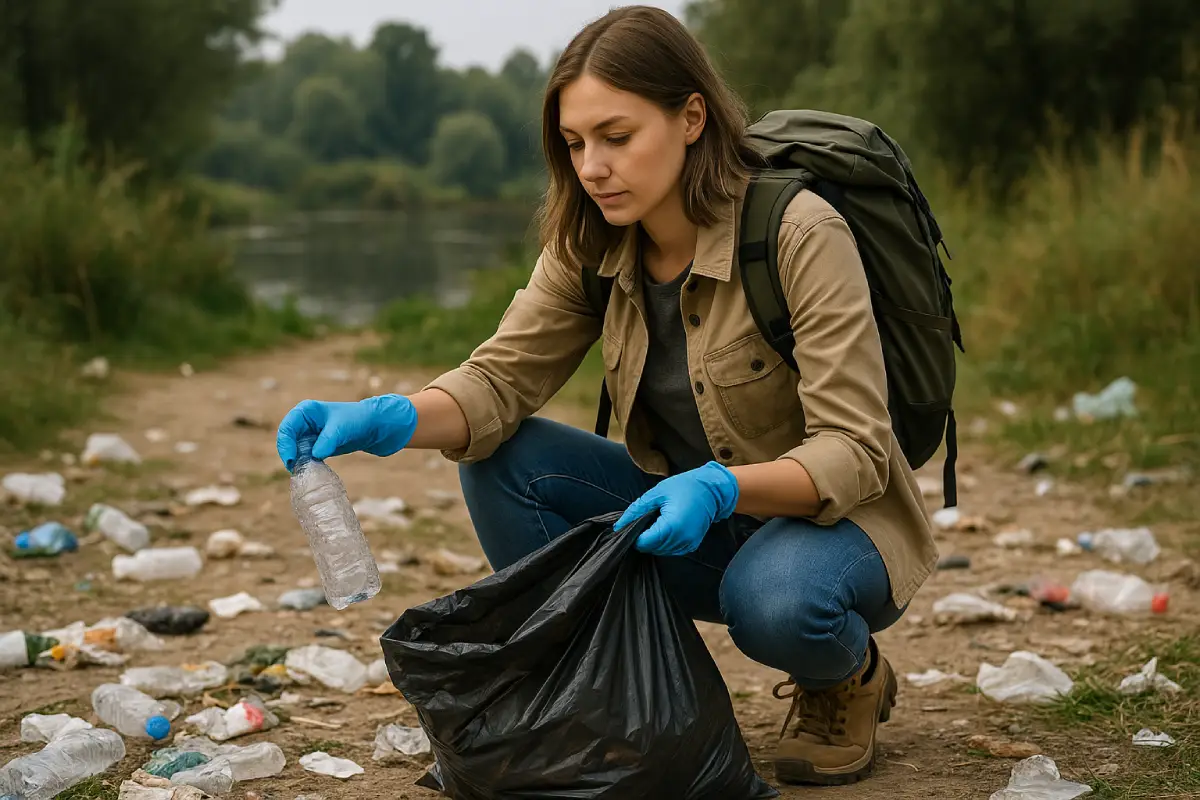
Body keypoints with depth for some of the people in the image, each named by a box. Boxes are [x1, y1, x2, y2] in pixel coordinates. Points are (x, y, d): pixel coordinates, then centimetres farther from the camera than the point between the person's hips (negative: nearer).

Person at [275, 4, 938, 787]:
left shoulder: (801, 233, -23)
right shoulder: (591, 247, -5)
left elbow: (854, 454, -25)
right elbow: (500, 379, -10)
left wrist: (719, 487, -42)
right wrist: (387, 419, -31)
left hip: (832, 517, -5)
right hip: (695, 515, 5)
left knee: (775, 598, -39)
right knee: (502, 460, -15)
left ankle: (850, 679, -2)